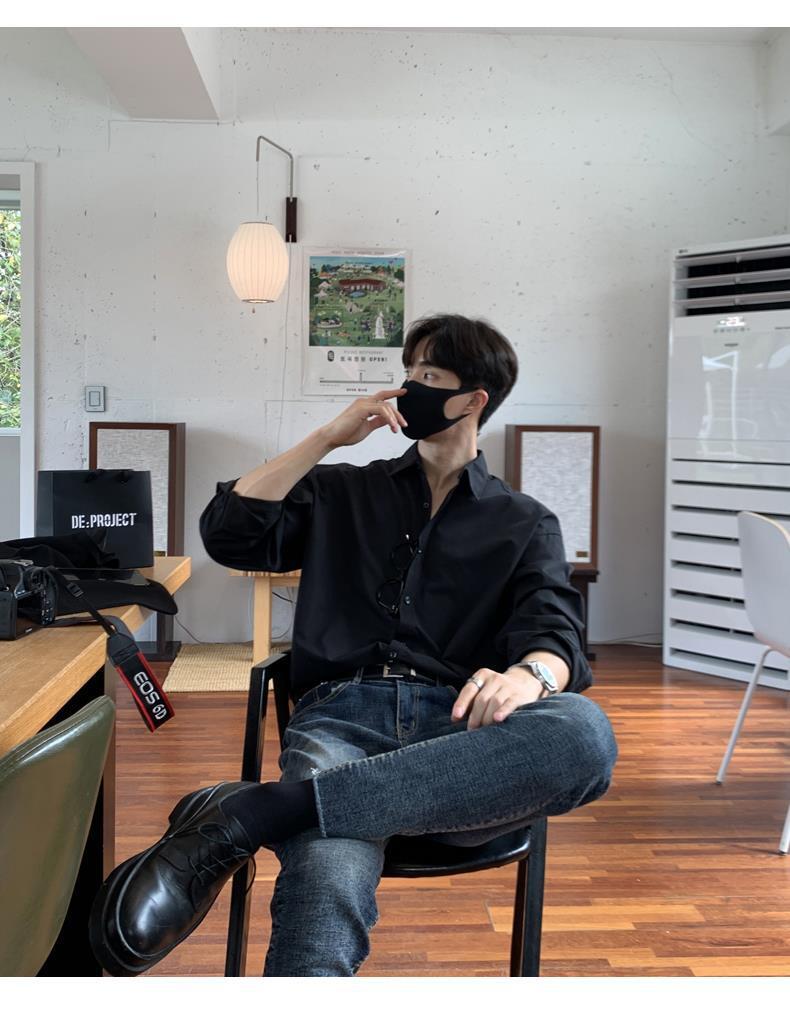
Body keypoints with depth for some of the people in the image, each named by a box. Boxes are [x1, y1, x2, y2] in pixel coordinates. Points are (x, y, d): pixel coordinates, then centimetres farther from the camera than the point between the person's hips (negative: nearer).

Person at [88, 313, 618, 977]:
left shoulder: (526, 524, 21)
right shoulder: (344, 493, 26)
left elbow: (555, 633, 3)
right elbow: (227, 534, 12)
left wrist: (528, 675, -22)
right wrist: (329, 437, 12)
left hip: (456, 726, 2)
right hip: (343, 715, -1)